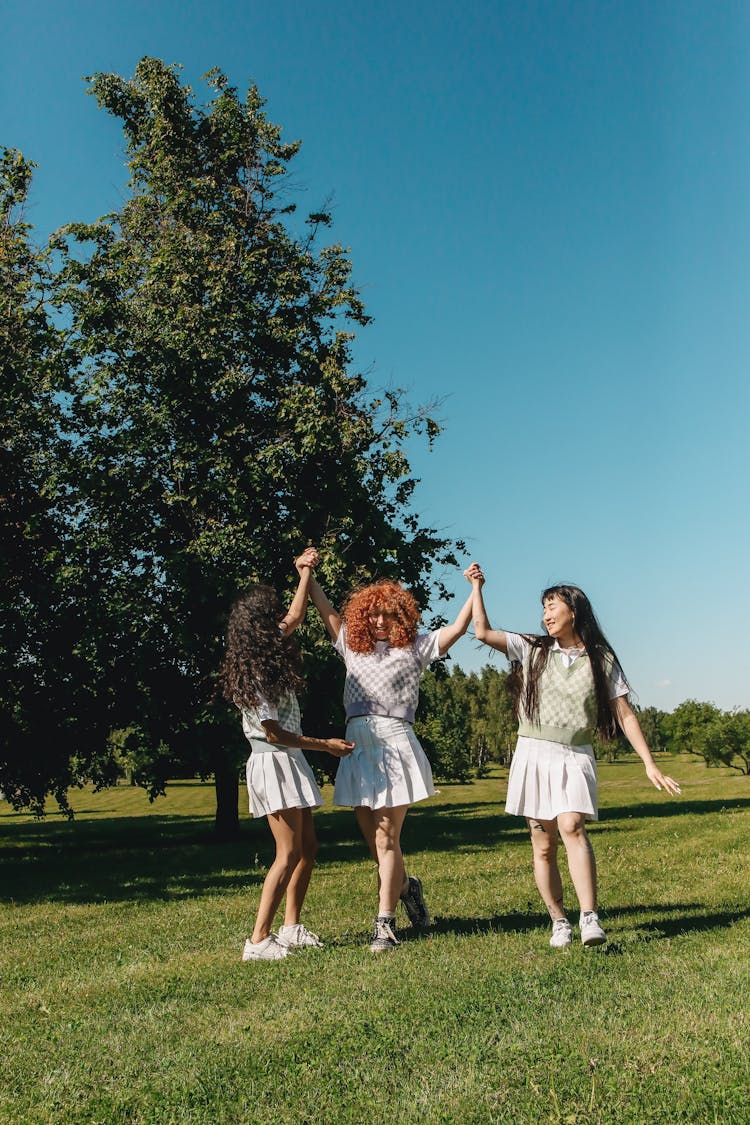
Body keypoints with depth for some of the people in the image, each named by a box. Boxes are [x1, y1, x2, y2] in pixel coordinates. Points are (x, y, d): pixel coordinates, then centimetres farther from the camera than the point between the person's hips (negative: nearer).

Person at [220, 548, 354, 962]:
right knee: (289, 854, -9)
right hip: (274, 765, -10)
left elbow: (295, 617, 22)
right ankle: (258, 941, -5)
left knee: (307, 848, 13)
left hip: (289, 763, 10)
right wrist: (325, 744, -10)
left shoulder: (267, 656, 7)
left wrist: (305, 573, 18)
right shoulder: (252, 674, -19)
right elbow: (275, 733, -18)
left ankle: (291, 927, 21)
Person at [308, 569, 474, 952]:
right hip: (358, 745, 4)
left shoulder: (414, 647, 9)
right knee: (372, 839, 9)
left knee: (387, 838, -7)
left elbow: (457, 629, 4)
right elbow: (325, 609, 22)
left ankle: (385, 923, 0)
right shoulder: (352, 645, 18)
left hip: (395, 742, -4)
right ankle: (404, 885, 35)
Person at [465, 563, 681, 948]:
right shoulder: (531, 650, 8)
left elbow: (624, 714, 5)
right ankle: (559, 922, 14)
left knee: (571, 827, -24)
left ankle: (590, 919, -24)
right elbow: (483, 632, 1)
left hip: (575, 757, -2)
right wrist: (477, 587, 1)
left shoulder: (601, 659, 5)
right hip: (533, 756, 2)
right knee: (543, 846, 2)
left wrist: (650, 764, 2)